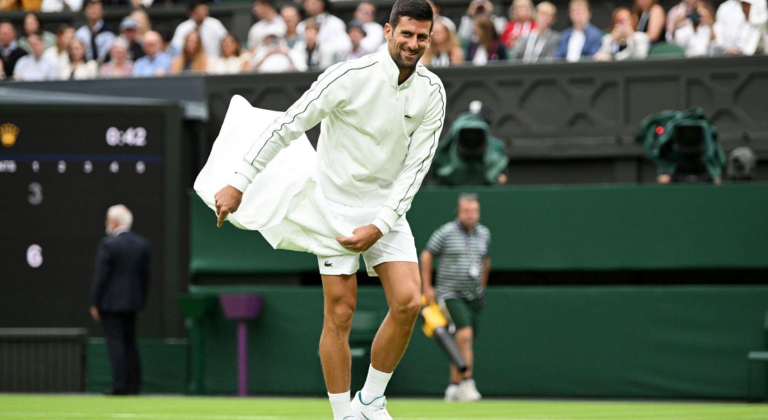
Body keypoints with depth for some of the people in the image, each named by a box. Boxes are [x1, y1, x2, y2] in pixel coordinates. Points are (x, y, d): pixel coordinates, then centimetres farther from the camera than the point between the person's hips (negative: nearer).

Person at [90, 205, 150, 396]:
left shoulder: (108, 244, -12)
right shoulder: (142, 244, 6)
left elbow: (101, 276, -12)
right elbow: (146, 275, 9)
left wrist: (94, 303, -7)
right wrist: (142, 299, 17)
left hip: (111, 302, -6)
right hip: (132, 301, 6)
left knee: (115, 342, -5)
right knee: (130, 341, 13)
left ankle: (119, 385, -10)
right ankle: (134, 384, 12)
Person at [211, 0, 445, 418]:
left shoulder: (432, 92, -5)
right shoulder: (350, 77, -19)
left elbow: (416, 166, -4)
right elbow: (287, 126, -16)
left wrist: (380, 227, -13)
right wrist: (238, 184, -17)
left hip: (387, 207, 4)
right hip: (335, 205, -4)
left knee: (408, 303, -9)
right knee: (339, 315, -7)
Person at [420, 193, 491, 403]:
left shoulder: (484, 234, 8)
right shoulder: (446, 232, -6)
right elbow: (427, 255, 2)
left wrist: (482, 286, 26)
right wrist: (427, 287, 0)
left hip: (473, 297, 5)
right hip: (450, 294, -5)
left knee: (463, 343, 6)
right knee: (464, 334, -22)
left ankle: (454, 386, 14)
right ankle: (467, 381, -21)